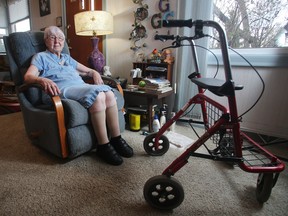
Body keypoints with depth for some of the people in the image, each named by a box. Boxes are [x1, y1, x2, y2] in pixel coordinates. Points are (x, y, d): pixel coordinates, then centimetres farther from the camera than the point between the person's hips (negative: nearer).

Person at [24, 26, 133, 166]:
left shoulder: (67, 58, 33)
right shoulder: (41, 57, 17)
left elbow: (88, 70, 34)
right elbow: (28, 76, -1)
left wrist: (95, 73, 9)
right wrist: (42, 80, -24)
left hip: (81, 86, 6)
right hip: (63, 90, -6)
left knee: (109, 93, -26)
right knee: (97, 94, -35)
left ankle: (116, 139, -19)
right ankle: (103, 146, -28)